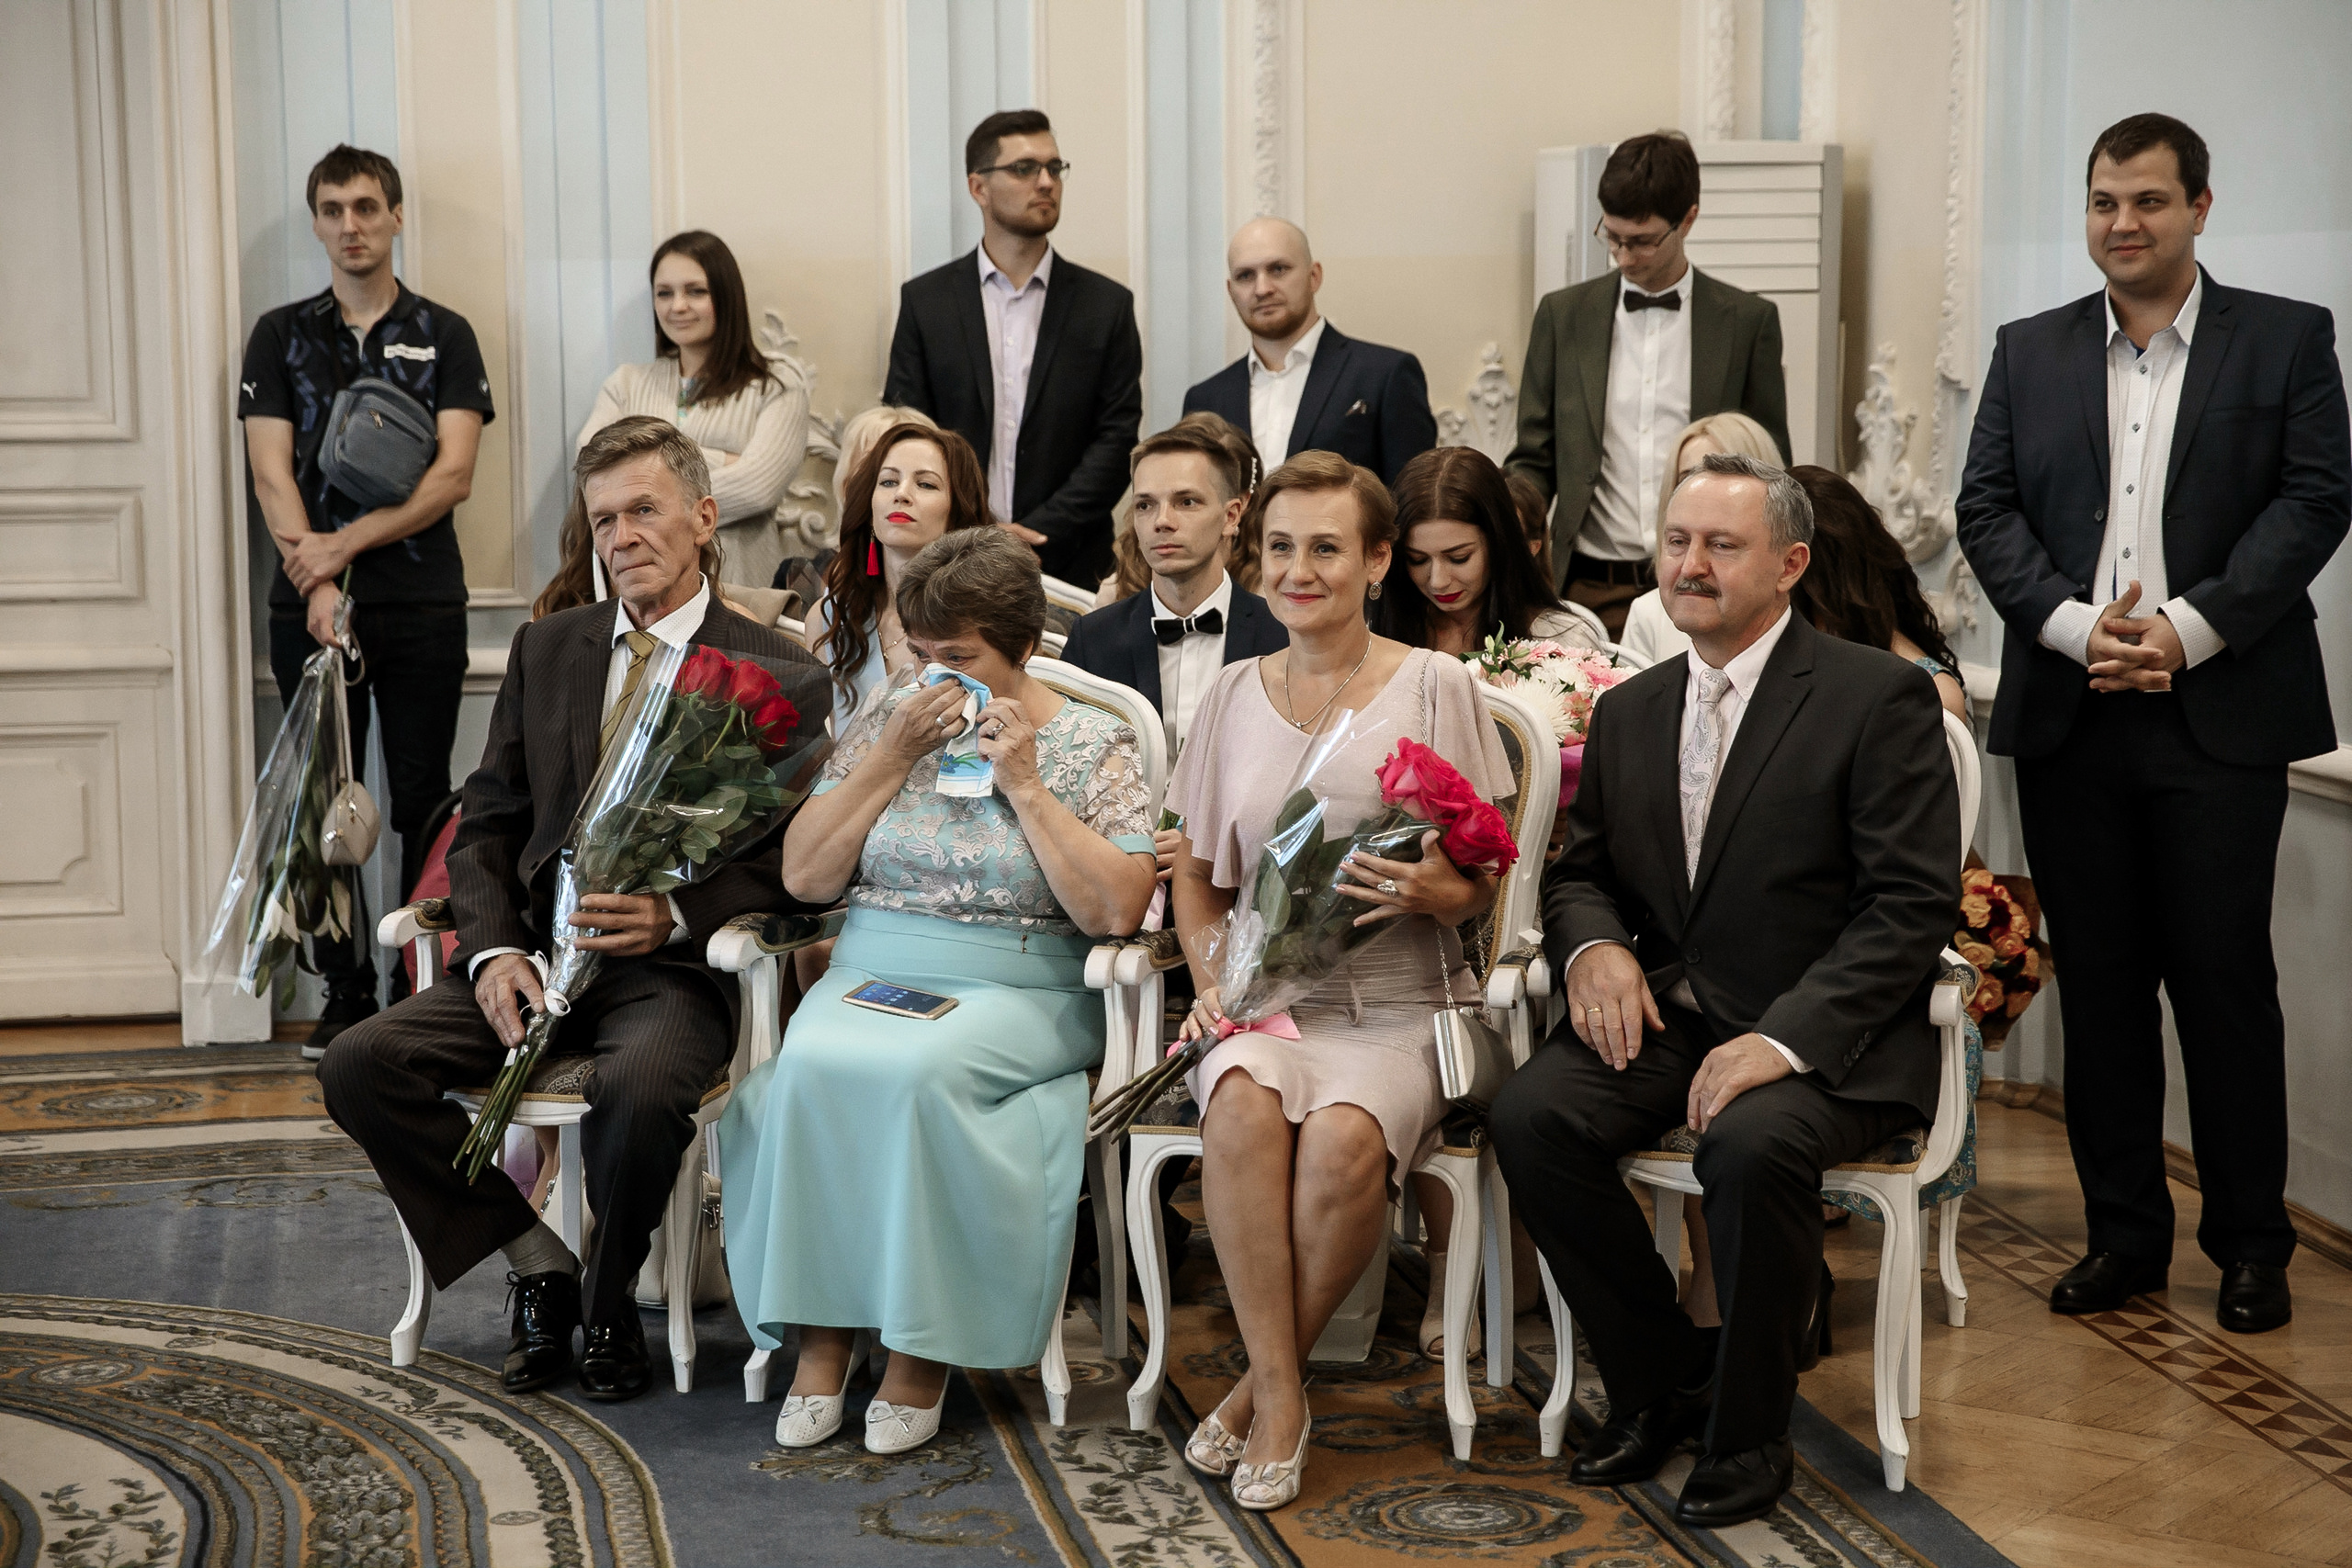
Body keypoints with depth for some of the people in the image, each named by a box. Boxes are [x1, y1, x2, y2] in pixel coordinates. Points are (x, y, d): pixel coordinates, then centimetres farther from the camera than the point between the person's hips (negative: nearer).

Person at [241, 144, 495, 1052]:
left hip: (422, 606, -1)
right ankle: (346, 993, 11)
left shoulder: (444, 337, 7)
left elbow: (453, 475, -4)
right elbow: (270, 474, 1)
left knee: (421, 805, 0)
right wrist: (318, 581, -13)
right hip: (311, 606, 1)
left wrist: (345, 543, -12)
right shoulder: (280, 337, 11)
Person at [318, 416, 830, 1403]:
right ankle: (539, 1266, -3)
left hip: (672, 966, -4)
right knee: (359, 1064, -18)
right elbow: (486, 825, 13)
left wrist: (676, 913, -19)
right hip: (535, 952, 5)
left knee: (638, 1089, -37)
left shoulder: (780, 677, 3)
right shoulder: (545, 651, 16)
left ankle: (608, 1299, -7)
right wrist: (493, 949, -5)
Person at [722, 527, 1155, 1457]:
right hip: (869, 978, 3)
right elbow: (803, 878, 5)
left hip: (1017, 996, -3)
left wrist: (1024, 783, -10)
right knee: (812, 1065, -30)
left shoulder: (1093, 747, 3)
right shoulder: (887, 724, 12)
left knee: (919, 1072, -35)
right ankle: (822, 1336, -20)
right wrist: (890, 760, -3)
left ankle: (922, 1350, -21)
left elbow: (1116, 909, -10)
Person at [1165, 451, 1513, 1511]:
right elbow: (1196, 876, 18)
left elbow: (1482, 887, 5)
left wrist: (1436, 893, -18)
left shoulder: (1434, 687, 3)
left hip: (1401, 1011, -2)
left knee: (1344, 1136, -34)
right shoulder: (1235, 695, 13)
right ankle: (1281, 1391, -20)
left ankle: (1266, 1382, -11)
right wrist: (1215, 979, -1)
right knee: (1243, 1102, -33)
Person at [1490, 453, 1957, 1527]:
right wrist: (1591, 944, -7)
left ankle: (1746, 1431, -10)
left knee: (1753, 1144, -36)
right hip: (1663, 1014, 5)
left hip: (1825, 1032, -5)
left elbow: (1912, 904, -13)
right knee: (1530, 1115, -22)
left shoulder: (1880, 696, -6)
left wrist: (1786, 1037, -24)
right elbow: (1579, 868, 19)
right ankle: (1659, 1379, -1)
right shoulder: (1629, 712, 13)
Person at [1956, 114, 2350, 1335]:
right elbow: (1986, 509, 4)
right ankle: (2124, 1234, 18)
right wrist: (2077, 626, -11)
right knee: (2097, 982, 8)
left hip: (2217, 717, -3)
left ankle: (2251, 1244, 14)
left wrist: (2189, 629, -15)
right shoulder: (2030, 351, 12)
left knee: (2225, 981, 1)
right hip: (2068, 718, 3)